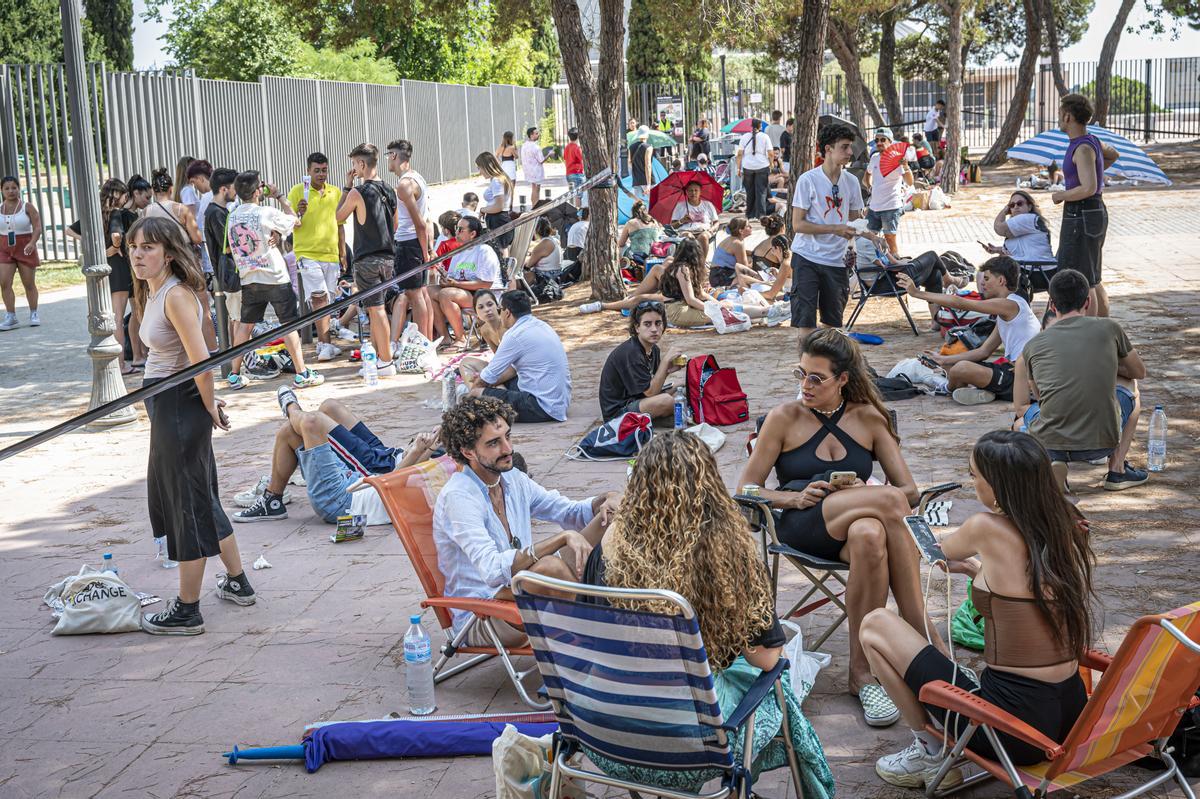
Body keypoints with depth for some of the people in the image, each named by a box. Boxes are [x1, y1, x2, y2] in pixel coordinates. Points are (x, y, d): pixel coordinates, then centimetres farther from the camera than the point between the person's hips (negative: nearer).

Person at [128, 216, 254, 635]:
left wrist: (209, 406, -11)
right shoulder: (151, 292, 9)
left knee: (187, 504, 0)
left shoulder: (177, 295, -21)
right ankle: (237, 583, 35)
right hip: (165, 407, 10)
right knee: (200, 497, 20)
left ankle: (187, 611, 11)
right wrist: (208, 401, 11)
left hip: (180, 405, -10)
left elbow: (201, 360, -25)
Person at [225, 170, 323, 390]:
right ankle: (302, 373, 1)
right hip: (275, 277, -5)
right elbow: (294, 221, 0)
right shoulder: (266, 213, -15)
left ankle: (235, 375, 16)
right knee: (289, 324, 1)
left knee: (245, 325, 13)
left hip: (249, 279, 5)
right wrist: (279, 197, 9)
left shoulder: (233, 216, 2)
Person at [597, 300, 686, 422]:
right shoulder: (630, 353, -24)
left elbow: (653, 383, 9)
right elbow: (650, 392, -23)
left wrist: (667, 370, -7)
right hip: (617, 412, -9)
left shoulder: (654, 350, 4)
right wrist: (666, 360, -20)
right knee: (666, 400, -28)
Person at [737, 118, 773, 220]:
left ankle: (750, 214, 16)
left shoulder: (745, 136, 5)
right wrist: (770, 166, 7)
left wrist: (739, 168, 5)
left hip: (747, 167, 2)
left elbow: (739, 154, 1)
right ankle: (760, 214, -4)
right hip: (762, 167, -2)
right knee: (761, 192, 1)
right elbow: (770, 153, -4)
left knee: (750, 192, 10)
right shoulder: (765, 137, 1)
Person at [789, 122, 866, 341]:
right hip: (807, 257, -5)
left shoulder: (851, 182, 5)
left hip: (836, 260, 5)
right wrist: (836, 229, -19)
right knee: (806, 322, -6)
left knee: (832, 321, 12)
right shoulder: (808, 180, -9)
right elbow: (798, 224, -13)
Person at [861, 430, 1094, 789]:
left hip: (1015, 726, -8)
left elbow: (945, 549, 9)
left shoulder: (988, 529, -15)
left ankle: (931, 751, 13)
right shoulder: (1065, 529, 3)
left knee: (875, 625, 3)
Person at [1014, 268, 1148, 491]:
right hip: (1102, 443, 0)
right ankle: (1117, 469, 21)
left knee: (1022, 419, 37)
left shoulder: (1033, 345, 5)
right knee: (1129, 385, 30)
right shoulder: (1109, 329, 3)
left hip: (1049, 444, 0)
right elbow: (1139, 372, 22)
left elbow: (1019, 407, 16)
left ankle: (1056, 461, 5)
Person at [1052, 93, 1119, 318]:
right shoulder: (1092, 141, 10)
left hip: (1081, 217, -10)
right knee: (1094, 281, 17)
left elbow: (1089, 188, -28)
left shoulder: (1083, 148, -19)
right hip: (1095, 213, 10)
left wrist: (1061, 195, -14)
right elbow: (1113, 155, 33)